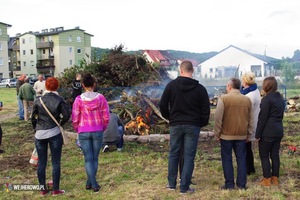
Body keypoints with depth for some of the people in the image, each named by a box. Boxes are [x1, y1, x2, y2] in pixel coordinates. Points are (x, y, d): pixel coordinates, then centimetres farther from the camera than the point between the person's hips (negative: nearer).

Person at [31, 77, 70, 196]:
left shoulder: (38, 101, 1)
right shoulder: (59, 100, -5)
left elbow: (33, 118, 4)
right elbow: (66, 115, -11)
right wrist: (59, 123, 6)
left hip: (40, 134, 2)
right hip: (54, 134, -2)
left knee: (41, 163, 11)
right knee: (56, 162, 6)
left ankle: (43, 189, 18)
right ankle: (56, 190, 10)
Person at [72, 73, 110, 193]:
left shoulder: (79, 99, -8)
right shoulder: (101, 98, -5)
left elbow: (75, 119, -3)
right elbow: (106, 117, -2)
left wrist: (78, 130, 13)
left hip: (83, 132, -1)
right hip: (98, 132, 1)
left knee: (88, 159, 6)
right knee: (95, 158, 14)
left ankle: (94, 184, 4)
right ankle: (89, 182, 23)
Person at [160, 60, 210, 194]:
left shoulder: (171, 85, -2)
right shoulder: (200, 88, -3)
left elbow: (163, 105, 0)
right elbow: (206, 110, -1)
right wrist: (202, 124, 15)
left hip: (175, 125, 1)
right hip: (193, 126, -1)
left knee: (173, 154, 14)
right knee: (189, 157, 4)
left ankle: (171, 184, 22)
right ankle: (184, 187, 7)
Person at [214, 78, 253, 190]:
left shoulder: (223, 99, -7)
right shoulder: (247, 100, 6)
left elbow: (218, 118, -8)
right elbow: (251, 120, 11)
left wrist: (217, 134, -1)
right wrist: (248, 135, 18)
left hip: (226, 135, -4)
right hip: (242, 135, 4)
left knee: (227, 159, 5)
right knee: (241, 159, 9)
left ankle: (229, 184, 8)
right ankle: (242, 184, 13)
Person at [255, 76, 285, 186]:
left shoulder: (267, 99, -15)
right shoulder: (280, 98, 11)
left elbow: (263, 118, -15)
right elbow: (281, 115, 16)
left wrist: (258, 134, -10)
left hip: (267, 132, -8)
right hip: (279, 131, 8)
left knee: (264, 156, 2)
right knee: (275, 154, 13)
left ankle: (267, 180, 6)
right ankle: (275, 178, 20)